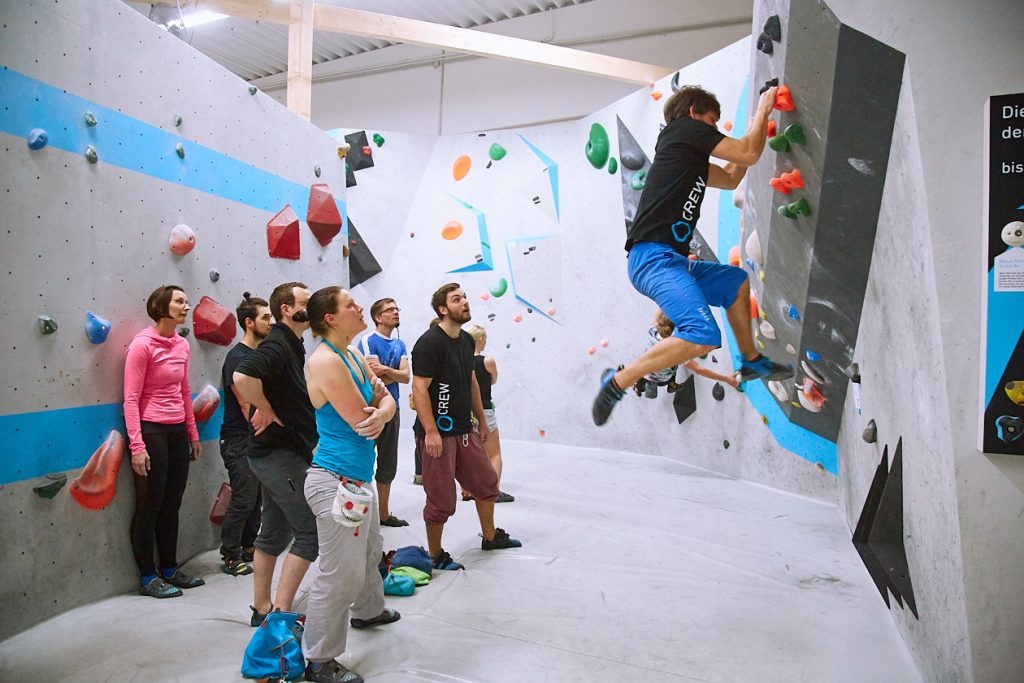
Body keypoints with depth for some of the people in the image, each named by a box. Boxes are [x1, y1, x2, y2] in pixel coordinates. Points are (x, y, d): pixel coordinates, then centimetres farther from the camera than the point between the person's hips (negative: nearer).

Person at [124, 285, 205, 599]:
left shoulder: (182, 344, 8)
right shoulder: (142, 344, -12)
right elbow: (131, 399, -14)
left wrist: (193, 434, 16)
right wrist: (136, 446, -17)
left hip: (177, 432, 7)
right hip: (151, 431, -7)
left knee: (171, 506, 15)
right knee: (149, 507, 6)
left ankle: (170, 569, 29)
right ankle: (148, 578, 20)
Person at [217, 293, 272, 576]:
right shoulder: (237, 358, -15)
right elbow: (246, 406, -18)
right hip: (240, 441, -8)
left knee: (256, 498, 14)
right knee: (243, 500, -3)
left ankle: (249, 547, 27)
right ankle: (230, 557, 11)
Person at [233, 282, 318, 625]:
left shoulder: (291, 346, 15)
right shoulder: (277, 344, -17)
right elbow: (242, 377, -36)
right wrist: (265, 410, -23)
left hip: (278, 454, 10)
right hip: (280, 454, -10)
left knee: (274, 533, 15)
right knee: (311, 531, -5)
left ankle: (261, 610, 26)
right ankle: (281, 614, 3)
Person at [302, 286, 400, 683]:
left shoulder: (354, 357, 9)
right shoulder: (325, 360, -20)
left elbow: (386, 400, 6)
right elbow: (359, 419, -22)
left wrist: (381, 413, -17)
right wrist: (375, 413, 1)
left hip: (359, 479, 10)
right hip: (336, 481, -10)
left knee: (370, 550, 29)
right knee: (340, 575, -1)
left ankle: (367, 611, 53)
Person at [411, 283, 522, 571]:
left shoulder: (466, 340, 10)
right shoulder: (430, 342, -16)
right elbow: (419, 388, -20)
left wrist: (481, 420, 19)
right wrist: (431, 432, -25)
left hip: (464, 430, 9)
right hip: (439, 433, -8)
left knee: (486, 482, 19)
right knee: (442, 499, 1)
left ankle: (490, 537, 39)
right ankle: (435, 556, 21)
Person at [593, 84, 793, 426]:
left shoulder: (690, 155, 28)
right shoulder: (685, 128, 3)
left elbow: (730, 179, 40)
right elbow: (749, 154, 1)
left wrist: (756, 124, 40)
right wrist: (763, 109, 18)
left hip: (673, 260, 10)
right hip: (653, 256, -10)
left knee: (736, 281, 28)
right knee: (703, 336, -27)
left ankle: (751, 361, 39)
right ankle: (617, 381, -14)